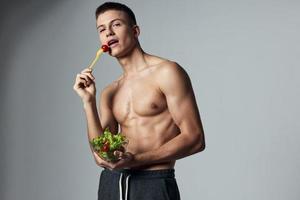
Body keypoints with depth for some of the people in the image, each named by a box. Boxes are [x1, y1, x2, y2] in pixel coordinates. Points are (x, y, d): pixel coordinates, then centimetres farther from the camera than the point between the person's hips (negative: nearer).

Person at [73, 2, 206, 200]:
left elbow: (195, 139, -11)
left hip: (153, 183, -5)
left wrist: (136, 160, -17)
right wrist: (88, 102, -2)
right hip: (111, 183, 5)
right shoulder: (109, 93, 13)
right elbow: (101, 156, 6)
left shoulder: (167, 72, -4)